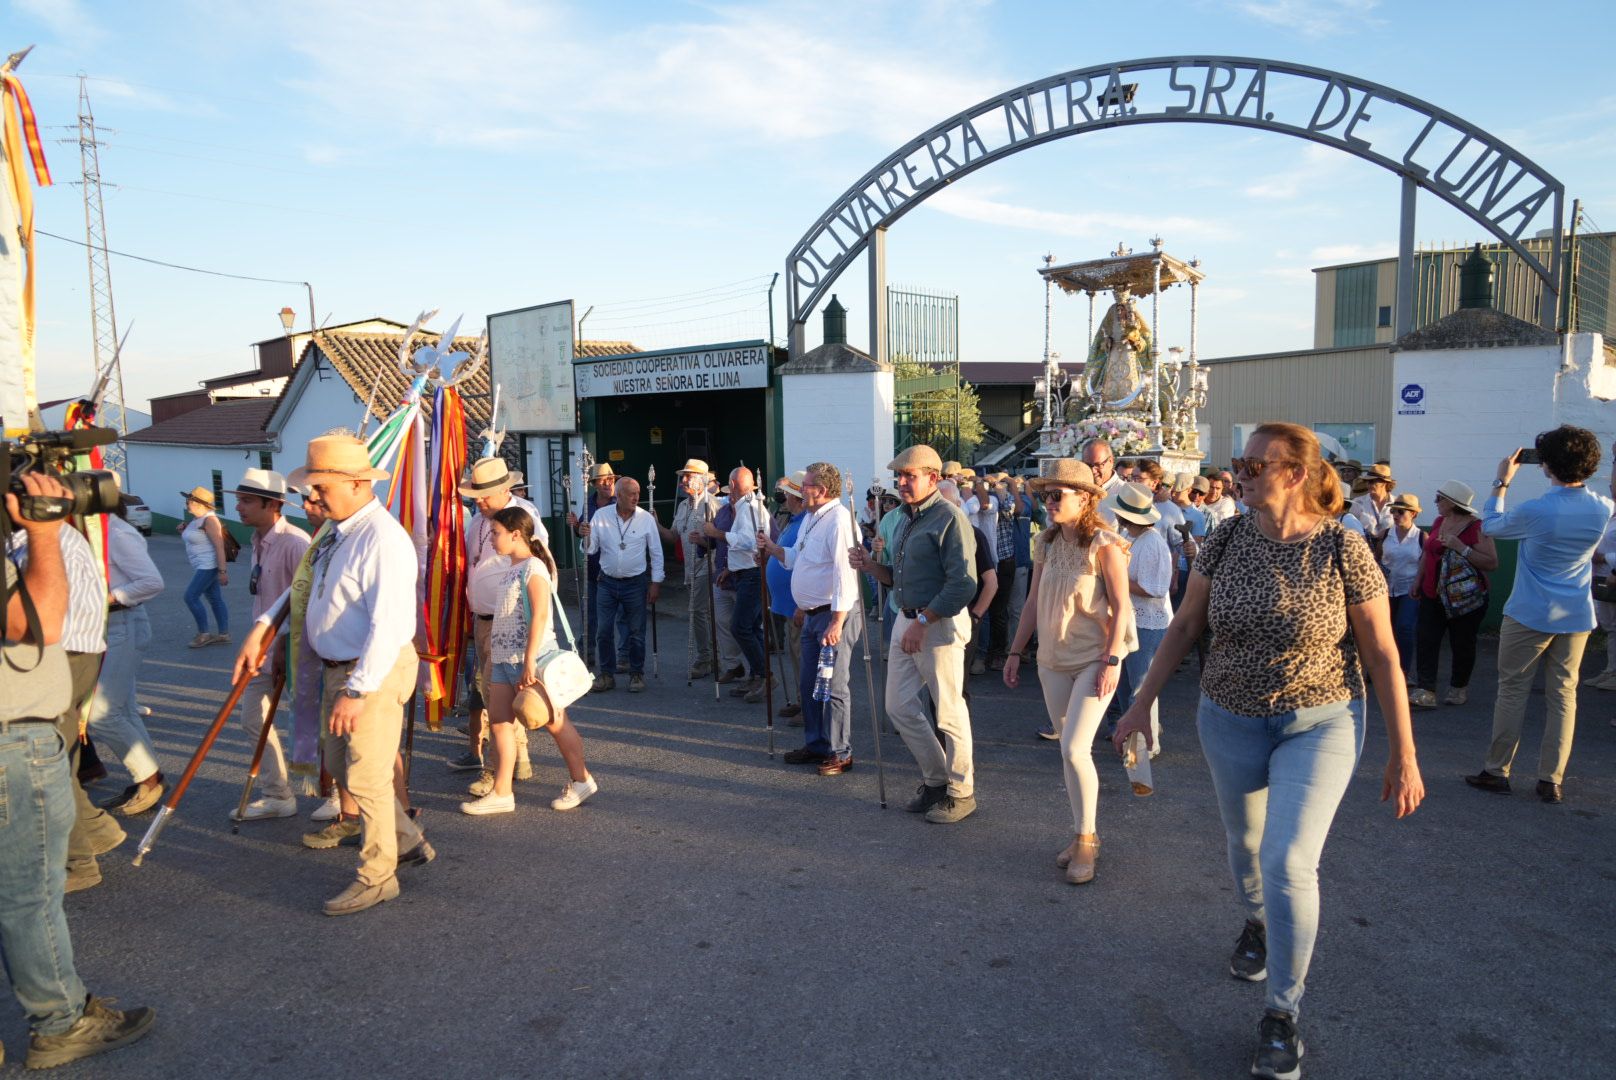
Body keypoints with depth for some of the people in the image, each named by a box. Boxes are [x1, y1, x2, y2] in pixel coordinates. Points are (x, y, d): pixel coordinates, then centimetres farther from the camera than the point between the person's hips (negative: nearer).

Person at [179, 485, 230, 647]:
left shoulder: (209, 519, -17)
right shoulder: (196, 520, 12)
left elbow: (219, 546, -21)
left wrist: (222, 570, -25)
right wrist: (183, 533, 5)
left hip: (209, 565, -10)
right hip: (202, 566, 10)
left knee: (190, 596, -9)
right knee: (215, 599, 9)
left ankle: (203, 634, 0)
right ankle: (224, 635, 12)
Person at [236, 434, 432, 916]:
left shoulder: (382, 539, -23)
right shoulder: (334, 530, 8)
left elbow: (388, 624, -28)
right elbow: (304, 587, 20)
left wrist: (357, 691, -30)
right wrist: (260, 628, 8)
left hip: (376, 673, -10)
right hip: (339, 669, 10)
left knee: (367, 777, 0)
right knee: (338, 764, 20)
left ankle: (377, 877, 18)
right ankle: (408, 842, 34)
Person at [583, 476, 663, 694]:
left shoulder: (646, 518, -6)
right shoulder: (601, 515, -3)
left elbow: (656, 553, 0)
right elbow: (591, 550, 1)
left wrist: (656, 582, -2)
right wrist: (587, 538, -21)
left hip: (636, 583, -1)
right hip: (608, 582, 1)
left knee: (636, 632, 5)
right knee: (603, 631, 3)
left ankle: (636, 674, 19)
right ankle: (606, 675, 16)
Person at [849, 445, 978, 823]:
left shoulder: (949, 517, -13)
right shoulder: (907, 519, 15)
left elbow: (962, 583, -21)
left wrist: (922, 622, -21)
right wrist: (871, 566, 2)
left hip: (939, 625, -9)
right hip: (905, 620, 9)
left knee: (948, 711, 1)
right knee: (899, 706, 11)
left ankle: (961, 791, 18)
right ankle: (936, 779, 28)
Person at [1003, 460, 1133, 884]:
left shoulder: (1104, 544, -12)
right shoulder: (1045, 543, 5)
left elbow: (1121, 606, -12)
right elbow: (1033, 602, 11)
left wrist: (1112, 660, -17)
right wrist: (1016, 651, 10)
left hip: (1094, 659, -6)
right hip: (1053, 659, 6)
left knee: (1074, 749, -13)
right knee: (1069, 750, 11)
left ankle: (1085, 840, 6)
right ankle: (1084, 834, 26)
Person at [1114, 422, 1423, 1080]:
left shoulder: (1343, 549, -16)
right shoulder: (1226, 539, -7)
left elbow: (1383, 655, -10)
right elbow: (1185, 624, 2)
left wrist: (1403, 754, -7)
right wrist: (1143, 702, 2)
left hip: (1319, 723, -3)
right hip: (1230, 720, 4)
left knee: (1290, 862, -12)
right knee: (1244, 841, 20)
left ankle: (1281, 1015, 9)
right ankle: (1257, 923, 53)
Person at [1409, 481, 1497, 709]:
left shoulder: (1476, 527, -14)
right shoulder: (1439, 521, 7)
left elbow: (1492, 563, -21)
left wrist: (1461, 547, -27)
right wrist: (1418, 579, 17)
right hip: (1433, 594, 6)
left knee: (1462, 644, 8)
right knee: (1425, 639, -5)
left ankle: (1459, 687, 27)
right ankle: (1426, 691, -7)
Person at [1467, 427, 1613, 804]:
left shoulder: (1535, 511, -19)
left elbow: (1490, 526, 1)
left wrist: (1501, 483, 8)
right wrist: (1576, 479, 15)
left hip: (1530, 616, -4)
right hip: (1577, 617, 4)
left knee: (1512, 690, 5)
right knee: (1563, 695, 8)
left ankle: (1497, 770, 11)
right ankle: (1551, 780, 12)